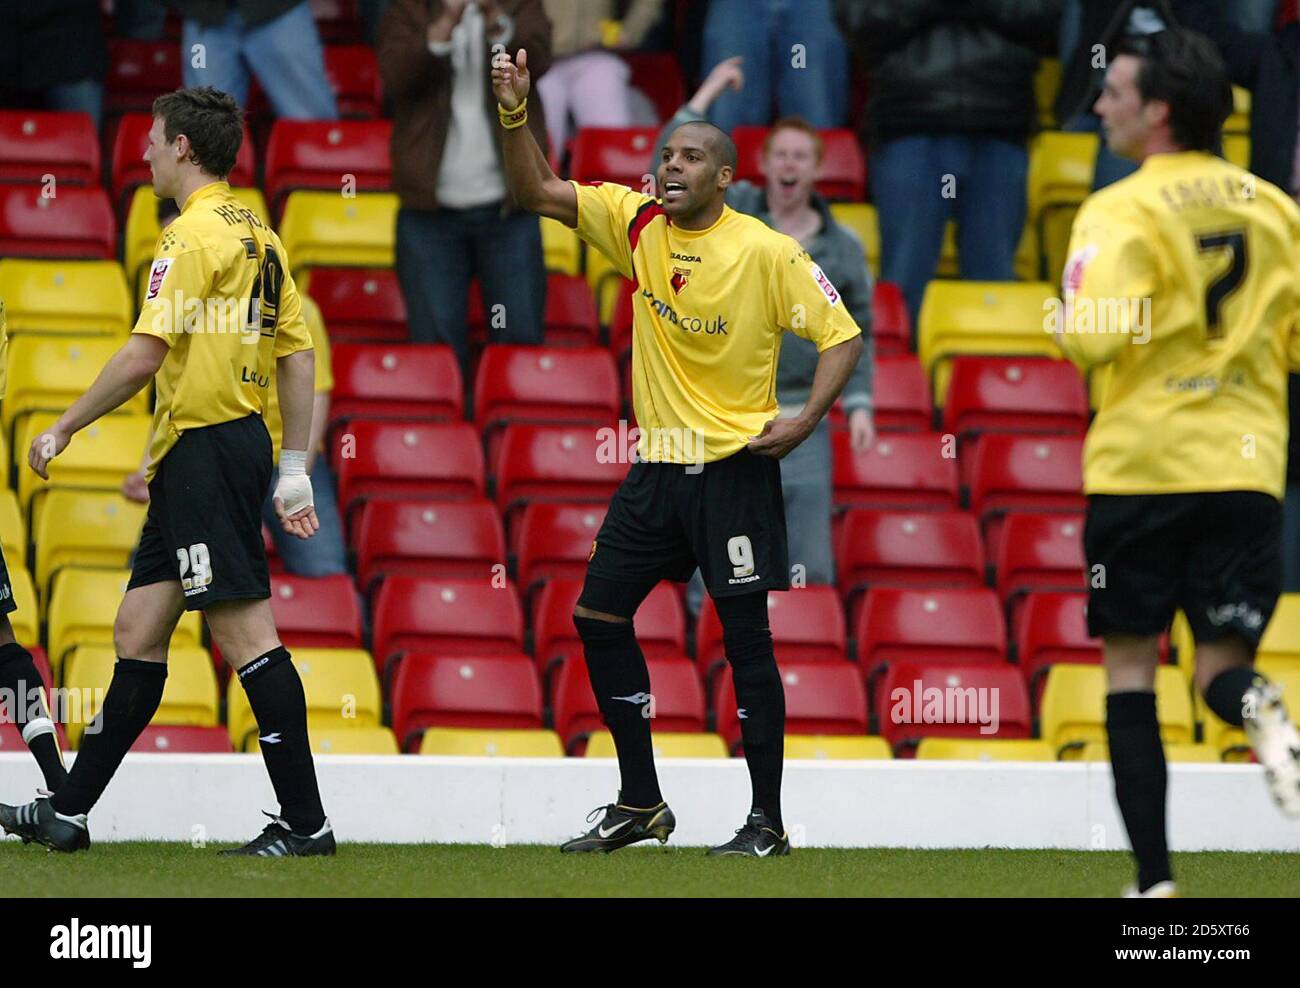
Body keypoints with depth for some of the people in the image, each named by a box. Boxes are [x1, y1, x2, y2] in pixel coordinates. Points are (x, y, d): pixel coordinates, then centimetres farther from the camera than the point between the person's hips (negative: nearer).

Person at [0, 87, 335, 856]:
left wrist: (63, 430, -8)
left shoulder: (195, 233, -12)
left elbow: (144, 357, -18)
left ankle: (306, 822, -11)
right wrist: (296, 470, 19)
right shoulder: (259, 236, 16)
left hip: (207, 448, -10)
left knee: (245, 631, -10)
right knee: (138, 632, 12)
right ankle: (69, 813, 17)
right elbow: (299, 357, 17)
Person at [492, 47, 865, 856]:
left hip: (735, 470, -6)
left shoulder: (767, 251, -11)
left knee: (746, 637, -4)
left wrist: (806, 420, -20)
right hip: (658, 468, 6)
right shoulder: (639, 226, 3)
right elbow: (537, 193, 4)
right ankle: (641, 805, 15)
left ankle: (768, 821, 4)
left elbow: (842, 335, -8)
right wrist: (516, 114, -11)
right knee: (599, 615, 5)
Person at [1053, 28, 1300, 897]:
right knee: (1223, 667, 8)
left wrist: (1073, 307, 1)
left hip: (1141, 463, -4)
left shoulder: (1123, 213, -9)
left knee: (1131, 670, 9)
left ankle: (1155, 878, 3)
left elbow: (1093, 338, -21)